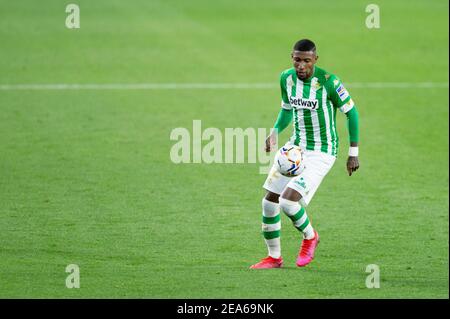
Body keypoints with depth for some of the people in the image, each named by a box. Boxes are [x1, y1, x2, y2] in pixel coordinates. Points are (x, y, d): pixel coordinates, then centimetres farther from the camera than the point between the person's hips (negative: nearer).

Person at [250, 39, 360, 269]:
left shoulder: (328, 82, -20)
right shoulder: (286, 78, -2)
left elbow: (351, 111, -8)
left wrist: (353, 153, -6)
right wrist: (275, 132, -3)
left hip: (321, 153, -7)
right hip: (296, 146, 7)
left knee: (288, 201, -21)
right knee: (269, 202, 5)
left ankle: (310, 236, 11)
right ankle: (274, 257, 24)